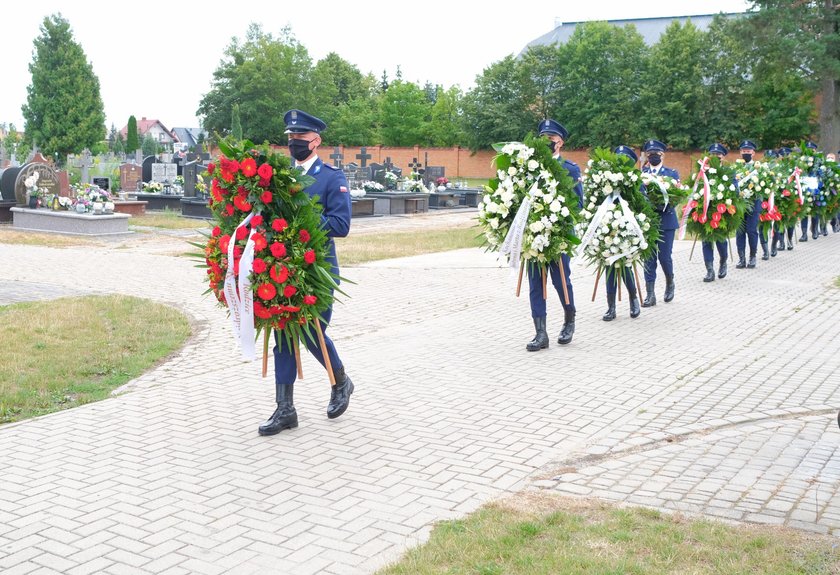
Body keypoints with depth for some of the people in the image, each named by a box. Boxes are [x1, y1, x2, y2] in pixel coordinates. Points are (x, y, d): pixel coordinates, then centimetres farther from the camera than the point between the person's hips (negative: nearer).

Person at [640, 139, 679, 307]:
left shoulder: (672, 173, 5)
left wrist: (665, 204, -23)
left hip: (666, 221, -1)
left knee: (665, 257, 0)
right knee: (649, 258, 1)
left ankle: (670, 283, 29)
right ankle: (650, 294, 6)